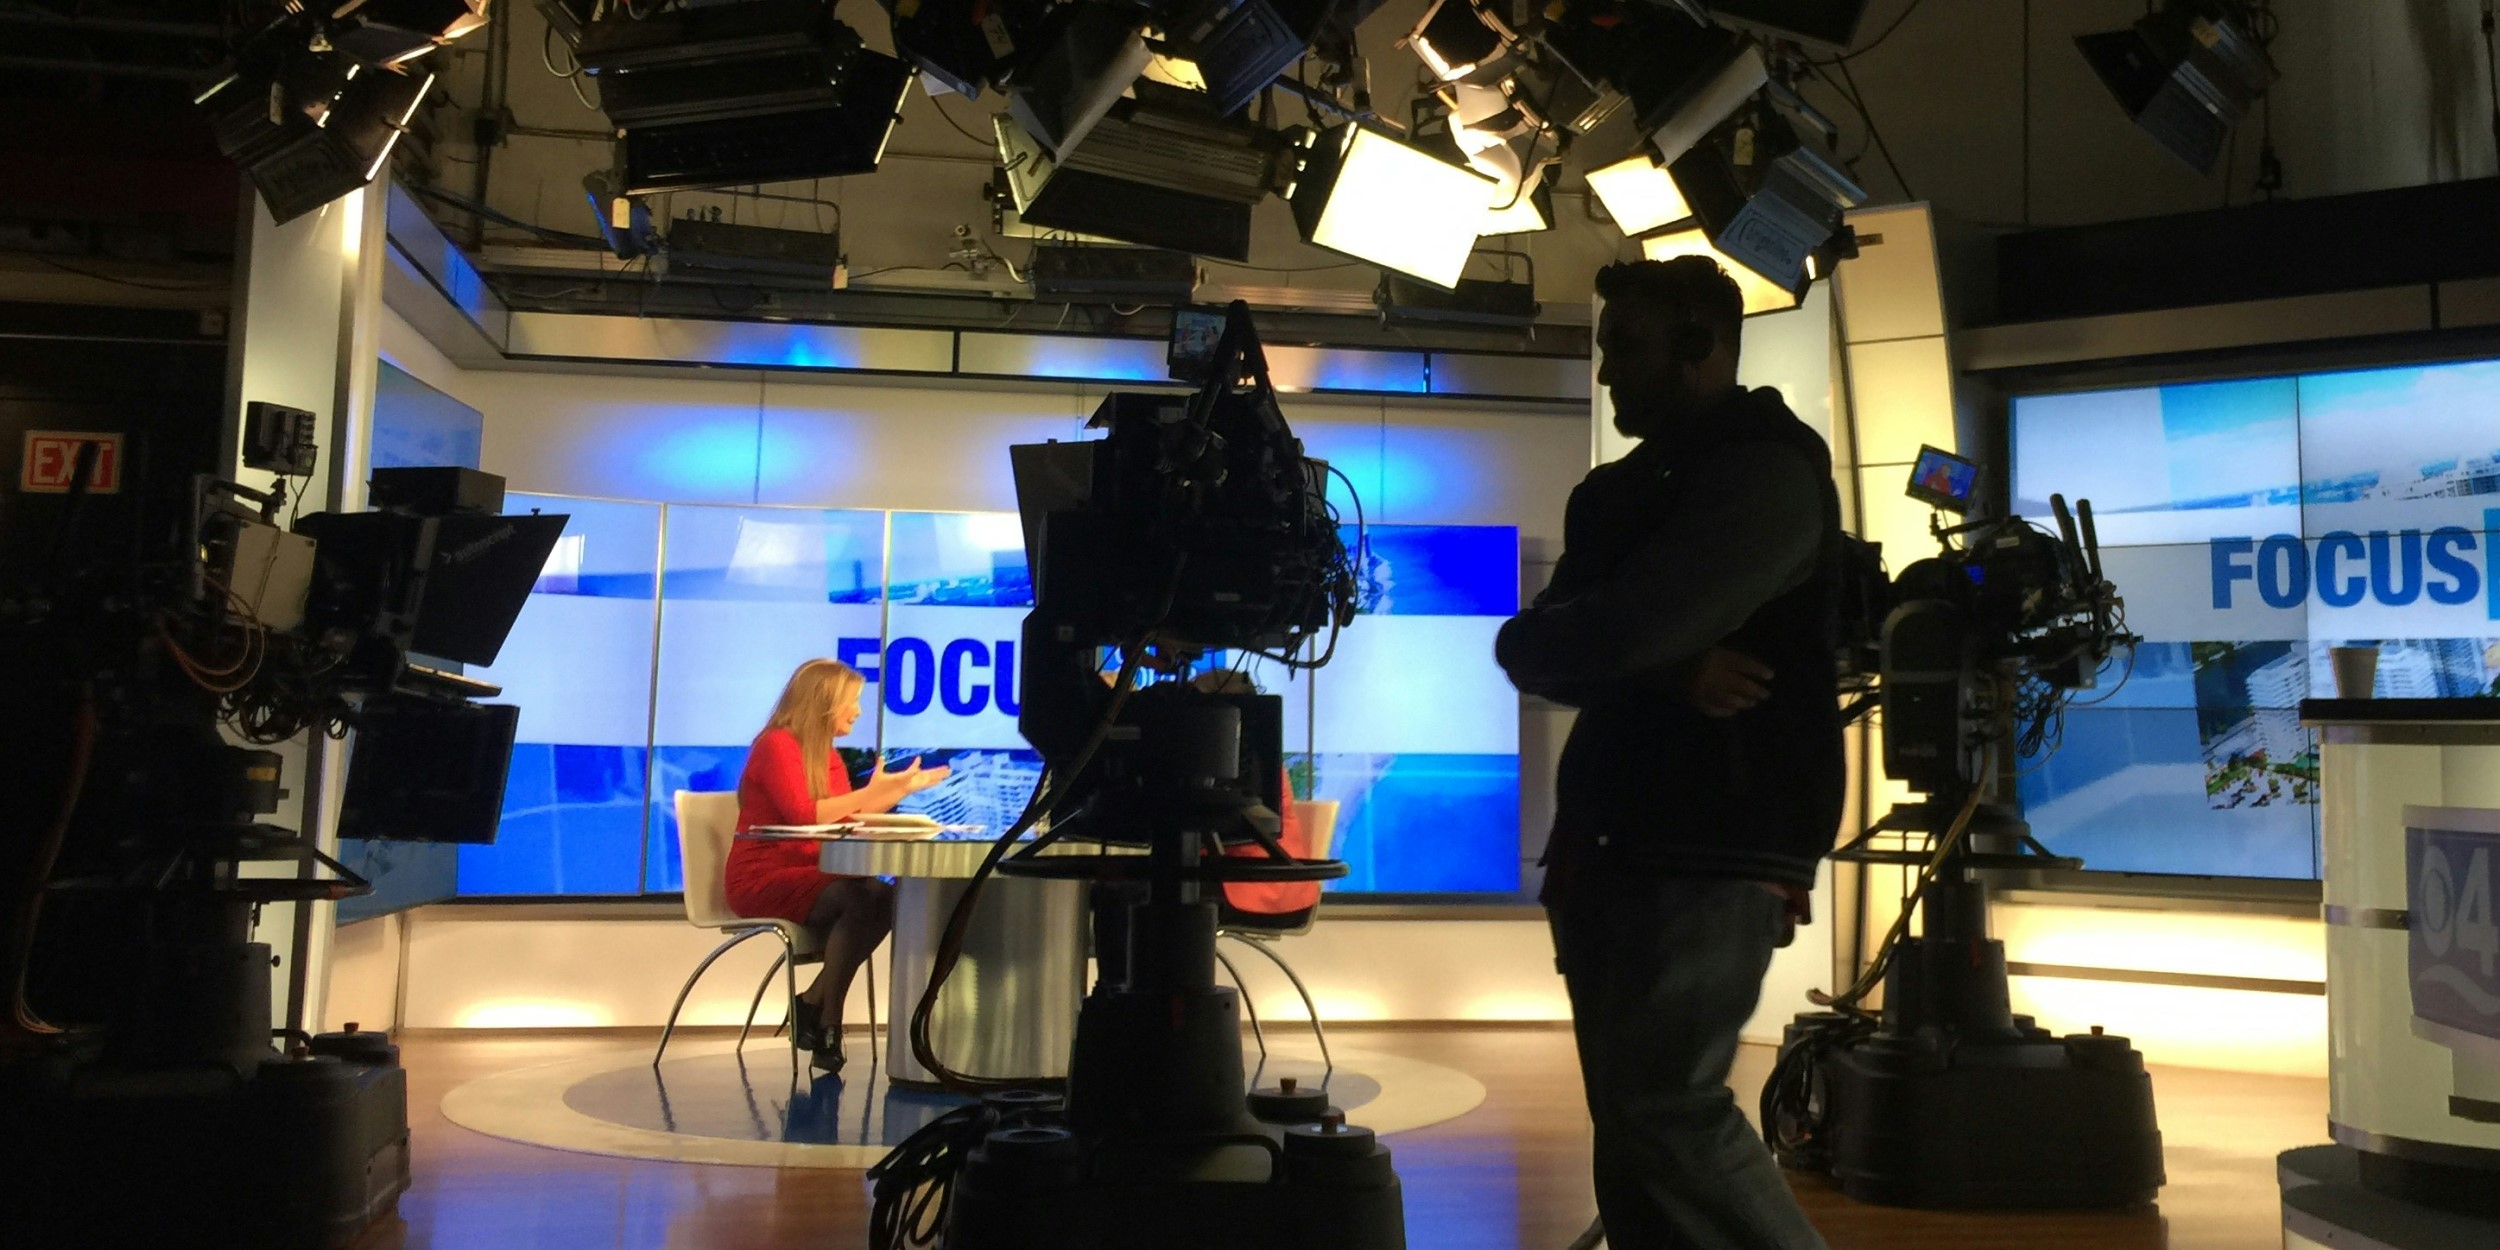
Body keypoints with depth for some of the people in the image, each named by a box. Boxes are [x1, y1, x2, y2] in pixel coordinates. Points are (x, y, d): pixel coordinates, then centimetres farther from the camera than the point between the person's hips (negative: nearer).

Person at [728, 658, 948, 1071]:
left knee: (887, 897, -19)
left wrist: (902, 789, 12)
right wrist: (869, 792, -21)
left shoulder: (828, 756, 15)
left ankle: (814, 1005, -10)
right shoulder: (776, 746, -10)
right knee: (861, 900, -30)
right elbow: (803, 815, -22)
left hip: (807, 875, 8)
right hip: (761, 879, -8)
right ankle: (826, 1021, -18)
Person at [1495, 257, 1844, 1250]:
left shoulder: (1767, 473, -7)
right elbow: (1543, 649, 5)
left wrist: (1536, 637, 0)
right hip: (1615, 850, 8)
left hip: (1711, 856, -8)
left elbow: (1621, 633, -21)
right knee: (1634, 1129, 8)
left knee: (1663, 1115, -12)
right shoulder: (1621, 490, 18)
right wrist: (1666, 670, -12)